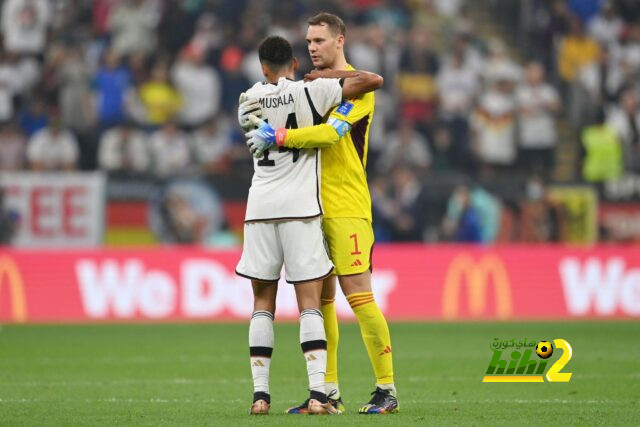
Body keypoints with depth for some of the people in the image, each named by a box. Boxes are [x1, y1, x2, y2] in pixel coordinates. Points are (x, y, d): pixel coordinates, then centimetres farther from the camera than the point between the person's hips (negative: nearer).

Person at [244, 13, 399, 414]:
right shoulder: (313, 84, 17)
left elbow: (331, 132, -21)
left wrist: (278, 136, -21)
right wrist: (262, 124, -2)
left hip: (346, 208, -8)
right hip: (313, 207, 8)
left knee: (359, 295, -9)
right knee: (320, 300, 7)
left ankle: (387, 389, -3)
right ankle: (329, 392, 10)